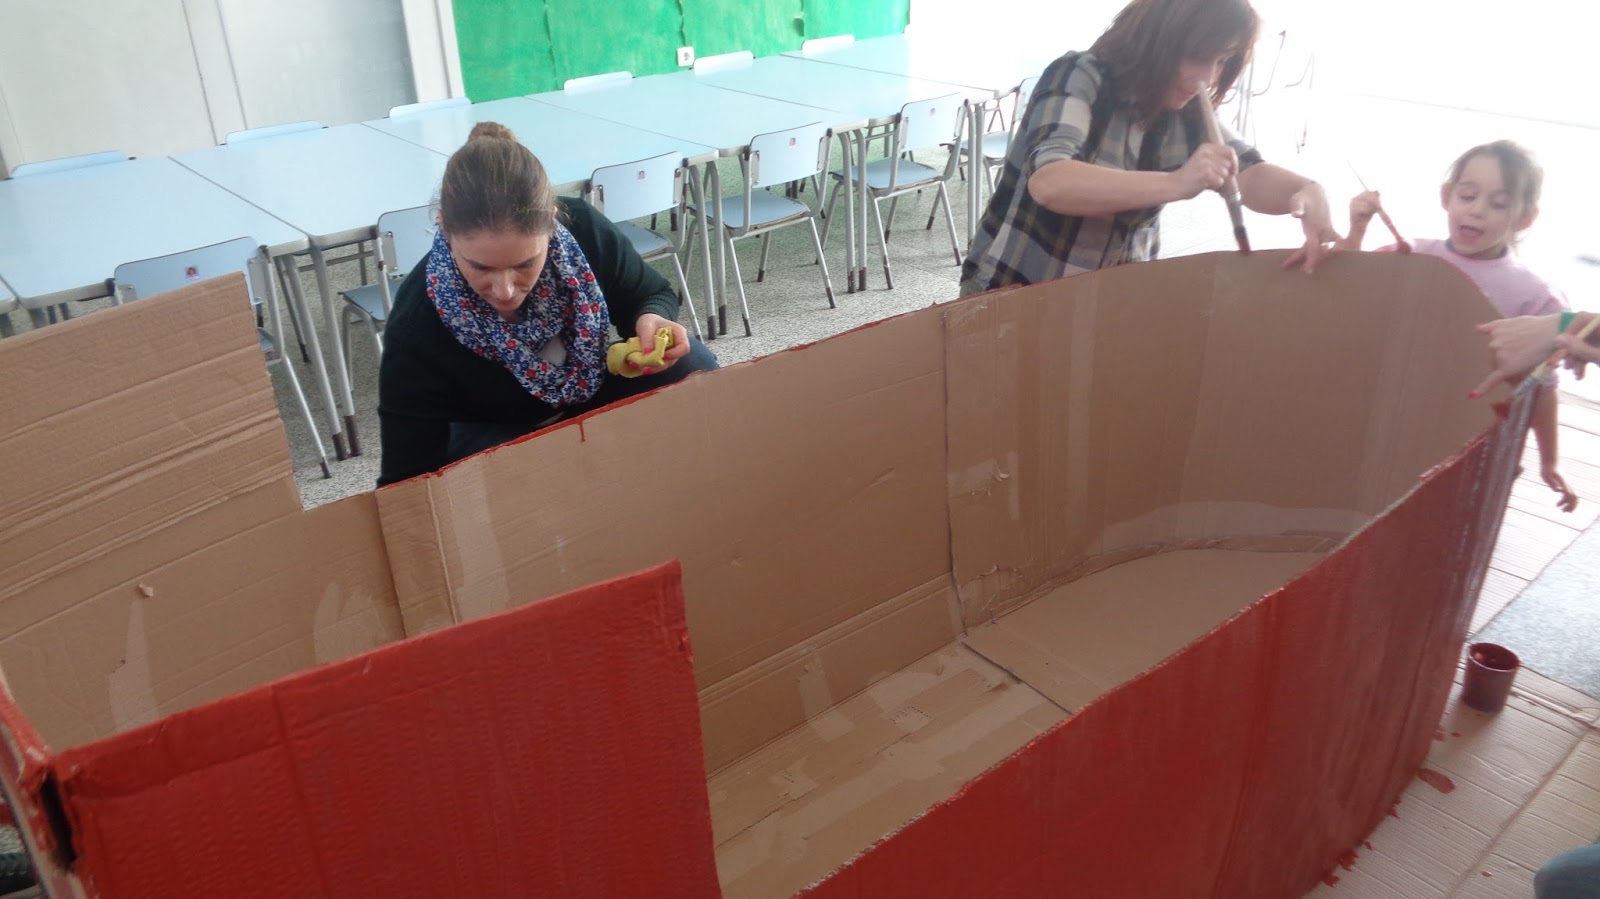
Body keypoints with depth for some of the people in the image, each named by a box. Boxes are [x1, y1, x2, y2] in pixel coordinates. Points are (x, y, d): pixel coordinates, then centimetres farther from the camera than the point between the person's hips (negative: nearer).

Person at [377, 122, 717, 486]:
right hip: (494, 438, -3)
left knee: (691, 365, -23)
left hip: (594, 397, 3)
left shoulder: (583, 229, -24)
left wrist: (651, 320, -28)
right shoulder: (416, 326, -31)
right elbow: (408, 473, -27)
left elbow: (651, 295, -4)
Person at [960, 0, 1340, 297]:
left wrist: (1307, 192, -33)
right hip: (1013, 291, -5)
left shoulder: (1186, 116, -1)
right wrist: (1175, 183, -41)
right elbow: (1048, 183, -32)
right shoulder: (1078, 77, -16)